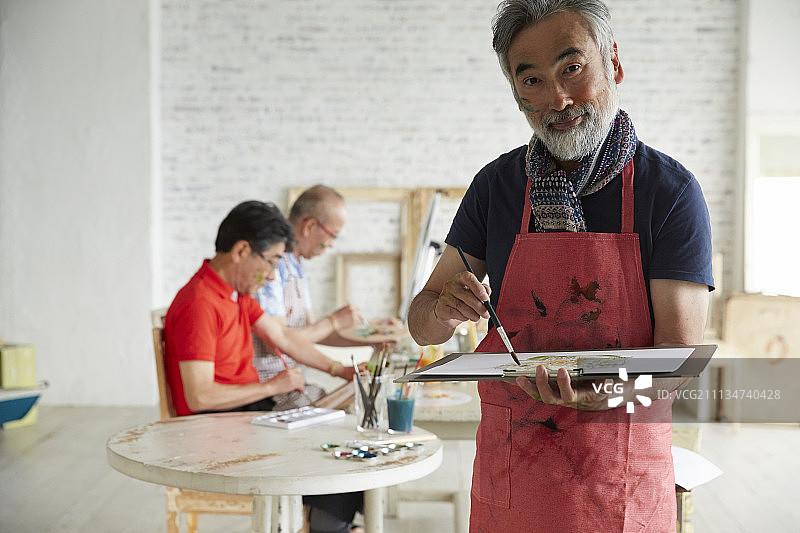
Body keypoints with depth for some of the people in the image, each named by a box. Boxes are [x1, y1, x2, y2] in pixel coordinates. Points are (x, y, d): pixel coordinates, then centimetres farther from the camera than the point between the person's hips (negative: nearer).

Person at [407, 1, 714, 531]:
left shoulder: (669, 190, -9)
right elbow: (422, 323, 6)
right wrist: (442, 312, -18)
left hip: (621, 479, -2)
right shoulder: (497, 185, 1)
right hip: (507, 464, 3)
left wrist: (603, 390, -32)